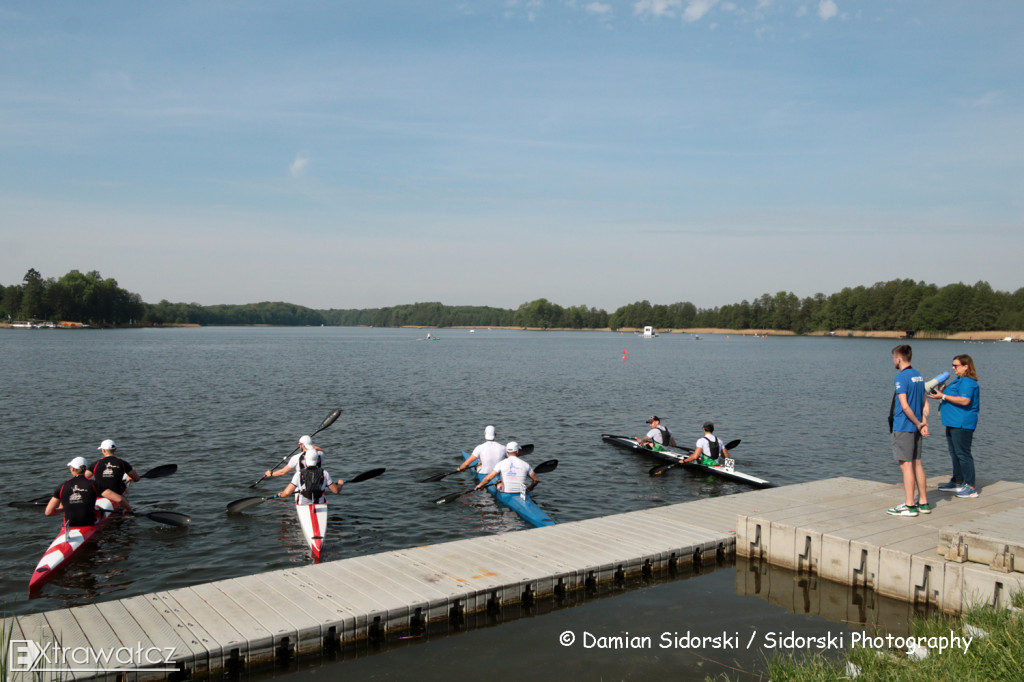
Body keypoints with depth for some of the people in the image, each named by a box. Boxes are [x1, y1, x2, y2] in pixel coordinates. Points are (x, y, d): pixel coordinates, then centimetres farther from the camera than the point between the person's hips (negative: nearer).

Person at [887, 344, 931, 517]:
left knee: (906, 465, -4)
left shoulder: (901, 377, -14)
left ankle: (910, 506, -1)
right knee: (917, 463, 13)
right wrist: (924, 423, 2)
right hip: (915, 427, 8)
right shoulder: (919, 375, 12)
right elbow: (925, 403, 12)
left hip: (903, 427, -8)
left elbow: (904, 406, -20)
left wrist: (919, 424, -10)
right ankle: (923, 503, 18)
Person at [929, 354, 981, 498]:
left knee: (962, 453, -9)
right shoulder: (959, 380, 18)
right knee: (954, 453, 17)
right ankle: (957, 482, 27)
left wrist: (943, 396, -22)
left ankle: (971, 487, -5)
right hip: (953, 422, 11)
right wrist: (943, 391, 9)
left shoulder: (968, 382, -15)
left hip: (962, 424, -11)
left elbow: (965, 400, -26)